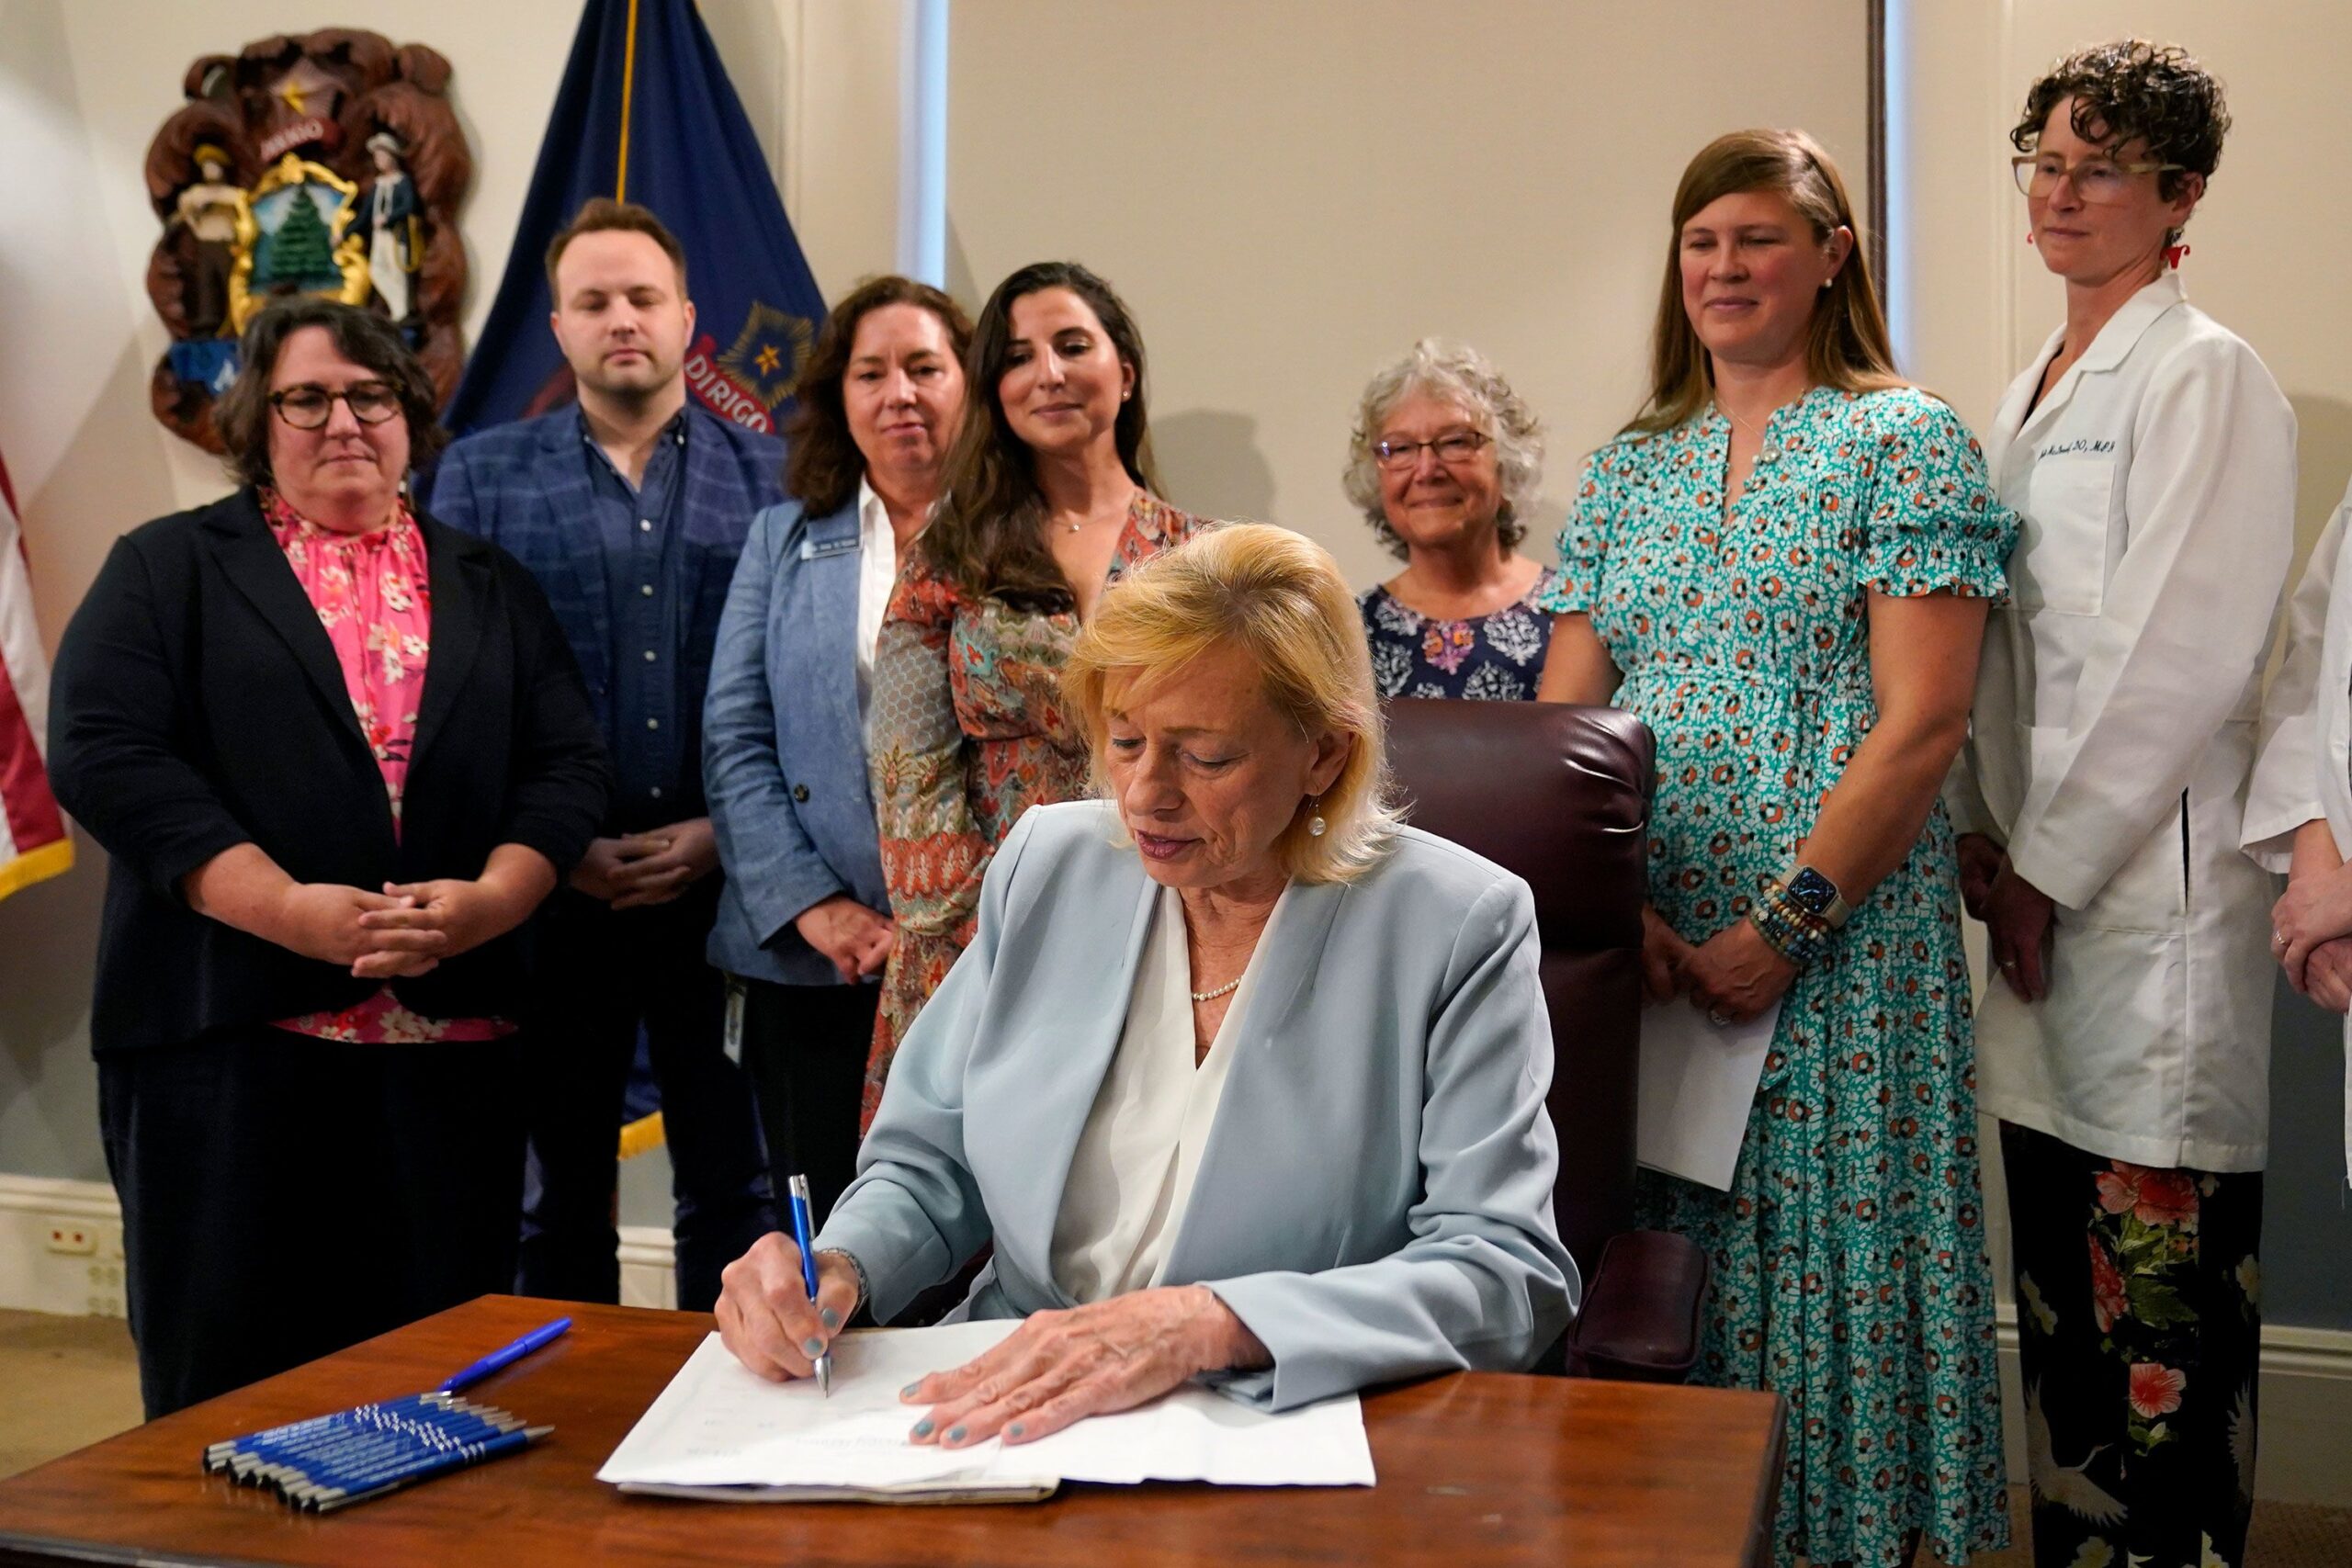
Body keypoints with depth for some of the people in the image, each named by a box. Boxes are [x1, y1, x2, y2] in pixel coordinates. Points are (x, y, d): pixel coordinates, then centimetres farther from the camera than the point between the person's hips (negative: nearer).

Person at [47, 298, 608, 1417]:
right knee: (231, 1368, 2)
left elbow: (566, 762, 10)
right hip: (233, 1033, -2)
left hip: (454, 1036, 2)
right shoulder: (170, 569, 9)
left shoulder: (488, 588, 17)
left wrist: (490, 899, -10)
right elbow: (104, 752, -5)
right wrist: (291, 911, -15)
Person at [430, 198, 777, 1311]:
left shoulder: (772, 475, 7)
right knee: (558, 1191, 11)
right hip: (552, 888, 1)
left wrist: (725, 829, -9)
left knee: (734, 1186, 7)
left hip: (725, 882, 0)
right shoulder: (481, 475, 8)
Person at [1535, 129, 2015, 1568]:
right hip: (1642, 936, 5)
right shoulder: (1630, 470, 14)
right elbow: (1561, 719, 9)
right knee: (1651, 1249, 9)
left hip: (1838, 939, -4)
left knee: (1819, 1238, 0)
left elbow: (1920, 723, -10)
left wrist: (1786, 924, -16)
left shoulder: (1904, 445, -1)